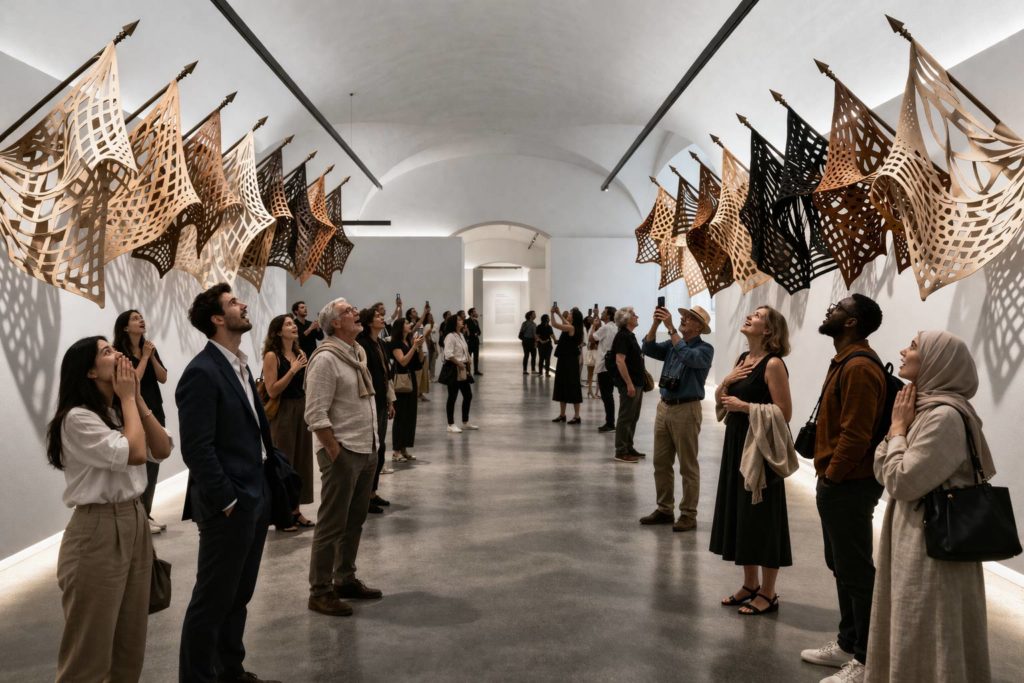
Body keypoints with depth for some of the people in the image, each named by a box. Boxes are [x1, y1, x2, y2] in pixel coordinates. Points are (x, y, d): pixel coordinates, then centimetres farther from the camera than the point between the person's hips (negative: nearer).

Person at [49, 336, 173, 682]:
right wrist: (127, 398, -13)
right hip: (98, 533, -8)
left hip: (135, 523, 8)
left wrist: (137, 399, -3)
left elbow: (162, 450, 2)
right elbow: (135, 453, -24)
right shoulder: (77, 418, -15)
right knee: (90, 649, 4)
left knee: (131, 644, 17)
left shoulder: (120, 411, 10)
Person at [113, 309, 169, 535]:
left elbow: (163, 378, 4)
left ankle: (147, 513, 17)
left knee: (153, 465, 9)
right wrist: (144, 357, -12)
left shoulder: (149, 348, 9)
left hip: (155, 412, 6)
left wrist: (152, 356, -8)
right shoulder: (120, 352, -9)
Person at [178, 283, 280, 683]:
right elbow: (197, 450, -21)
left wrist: (263, 488, 11)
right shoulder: (202, 372, -17)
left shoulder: (240, 364, 11)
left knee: (238, 595, 20)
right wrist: (226, 502, -18)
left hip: (255, 497, 9)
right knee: (212, 600, 5)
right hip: (228, 506, -9)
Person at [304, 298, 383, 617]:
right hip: (343, 453, -8)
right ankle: (320, 591, 13)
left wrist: (372, 444, 14)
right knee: (332, 525, 1)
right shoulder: (325, 359, -15)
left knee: (355, 521, 16)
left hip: (367, 450, 8)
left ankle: (345, 580, 30)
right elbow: (316, 416, -19)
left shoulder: (358, 353, 12)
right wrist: (336, 454, -17)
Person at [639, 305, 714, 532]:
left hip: (686, 409, -7)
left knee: (688, 466, 0)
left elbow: (689, 358, -26)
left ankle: (688, 515, 7)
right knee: (661, 463, 11)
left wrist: (671, 329, -25)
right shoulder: (672, 344, 13)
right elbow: (649, 349, 1)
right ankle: (664, 509, 21)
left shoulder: (705, 349, -6)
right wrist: (655, 324, -11)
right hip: (664, 406, 7)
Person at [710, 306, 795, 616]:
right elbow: (720, 401, 14)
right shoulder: (743, 358, 10)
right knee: (740, 514, 15)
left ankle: (768, 594, 15)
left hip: (760, 447, -9)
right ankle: (750, 584, 29)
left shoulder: (773, 364, -14)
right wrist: (726, 381, -4)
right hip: (736, 443, 9)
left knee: (762, 518, 1)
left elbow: (784, 413, -19)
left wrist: (744, 406, -18)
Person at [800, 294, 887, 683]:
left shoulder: (859, 367, -20)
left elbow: (855, 435, -24)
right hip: (837, 483, 10)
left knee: (857, 572, 0)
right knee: (841, 567, 18)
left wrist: (831, 476, -13)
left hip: (849, 486, -10)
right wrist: (827, 476, 15)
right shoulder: (845, 361, 13)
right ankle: (847, 644, 31)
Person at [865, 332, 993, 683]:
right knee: (907, 637, 20)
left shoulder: (944, 416, -22)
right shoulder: (923, 407, 8)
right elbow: (881, 471, 8)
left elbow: (901, 482, -23)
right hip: (910, 537, 9)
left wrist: (898, 428, -12)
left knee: (924, 644, 4)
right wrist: (898, 426, -3)